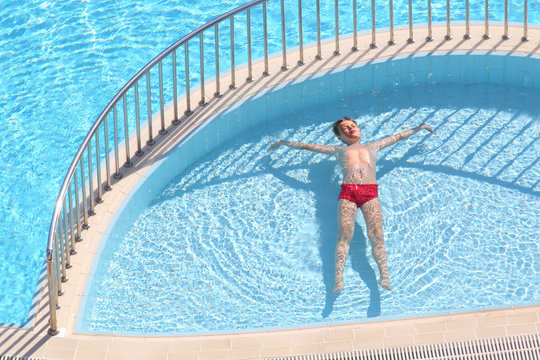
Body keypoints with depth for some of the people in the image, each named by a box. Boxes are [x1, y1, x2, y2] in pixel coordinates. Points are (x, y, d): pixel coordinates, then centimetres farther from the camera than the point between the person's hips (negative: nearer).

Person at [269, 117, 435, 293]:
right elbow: (308, 146, 38)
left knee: (376, 234, -20)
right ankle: (338, 279, -35)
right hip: (347, 192, 0)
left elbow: (398, 136, 45)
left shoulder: (372, 147, 35)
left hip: (370, 193, 1)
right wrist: (284, 143, 41)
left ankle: (384, 276, -33)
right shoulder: (339, 150, 33)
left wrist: (419, 127, 50)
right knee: (344, 234, -21)